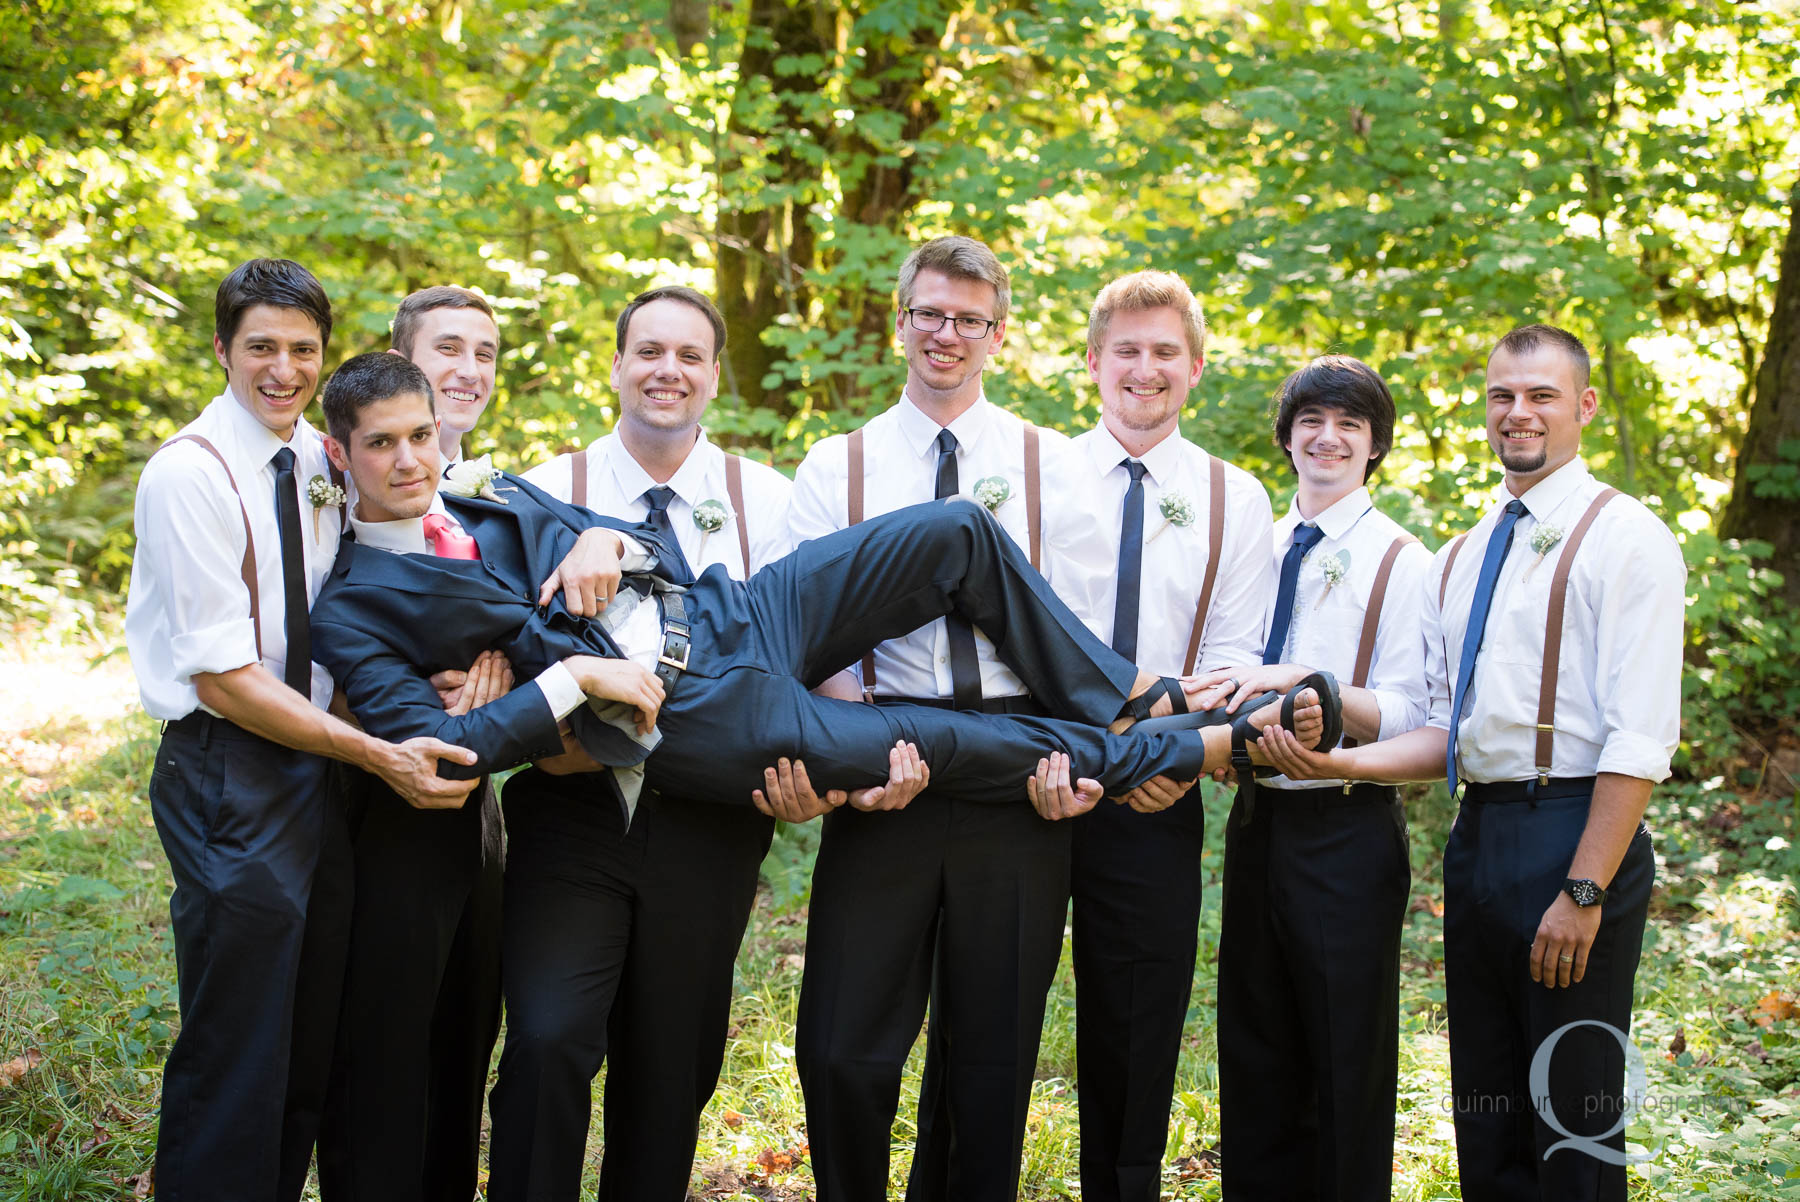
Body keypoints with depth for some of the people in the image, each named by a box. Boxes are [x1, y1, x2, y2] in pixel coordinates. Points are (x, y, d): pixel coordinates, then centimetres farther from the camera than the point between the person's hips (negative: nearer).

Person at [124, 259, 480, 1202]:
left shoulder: (322, 461, 8)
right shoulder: (191, 473, -13)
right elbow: (224, 676, -17)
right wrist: (378, 754, -19)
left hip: (316, 763, 7)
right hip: (230, 778, -7)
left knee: (313, 1045, 14)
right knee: (236, 1055, -3)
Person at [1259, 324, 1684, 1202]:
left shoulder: (1624, 538, -5)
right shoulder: (1458, 560, 17)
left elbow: (1640, 741, -12)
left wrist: (1583, 893, -18)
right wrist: (1343, 762, -3)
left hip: (1576, 831, -7)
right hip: (1477, 835, 7)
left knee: (1573, 1123, -2)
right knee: (1486, 1127, 12)